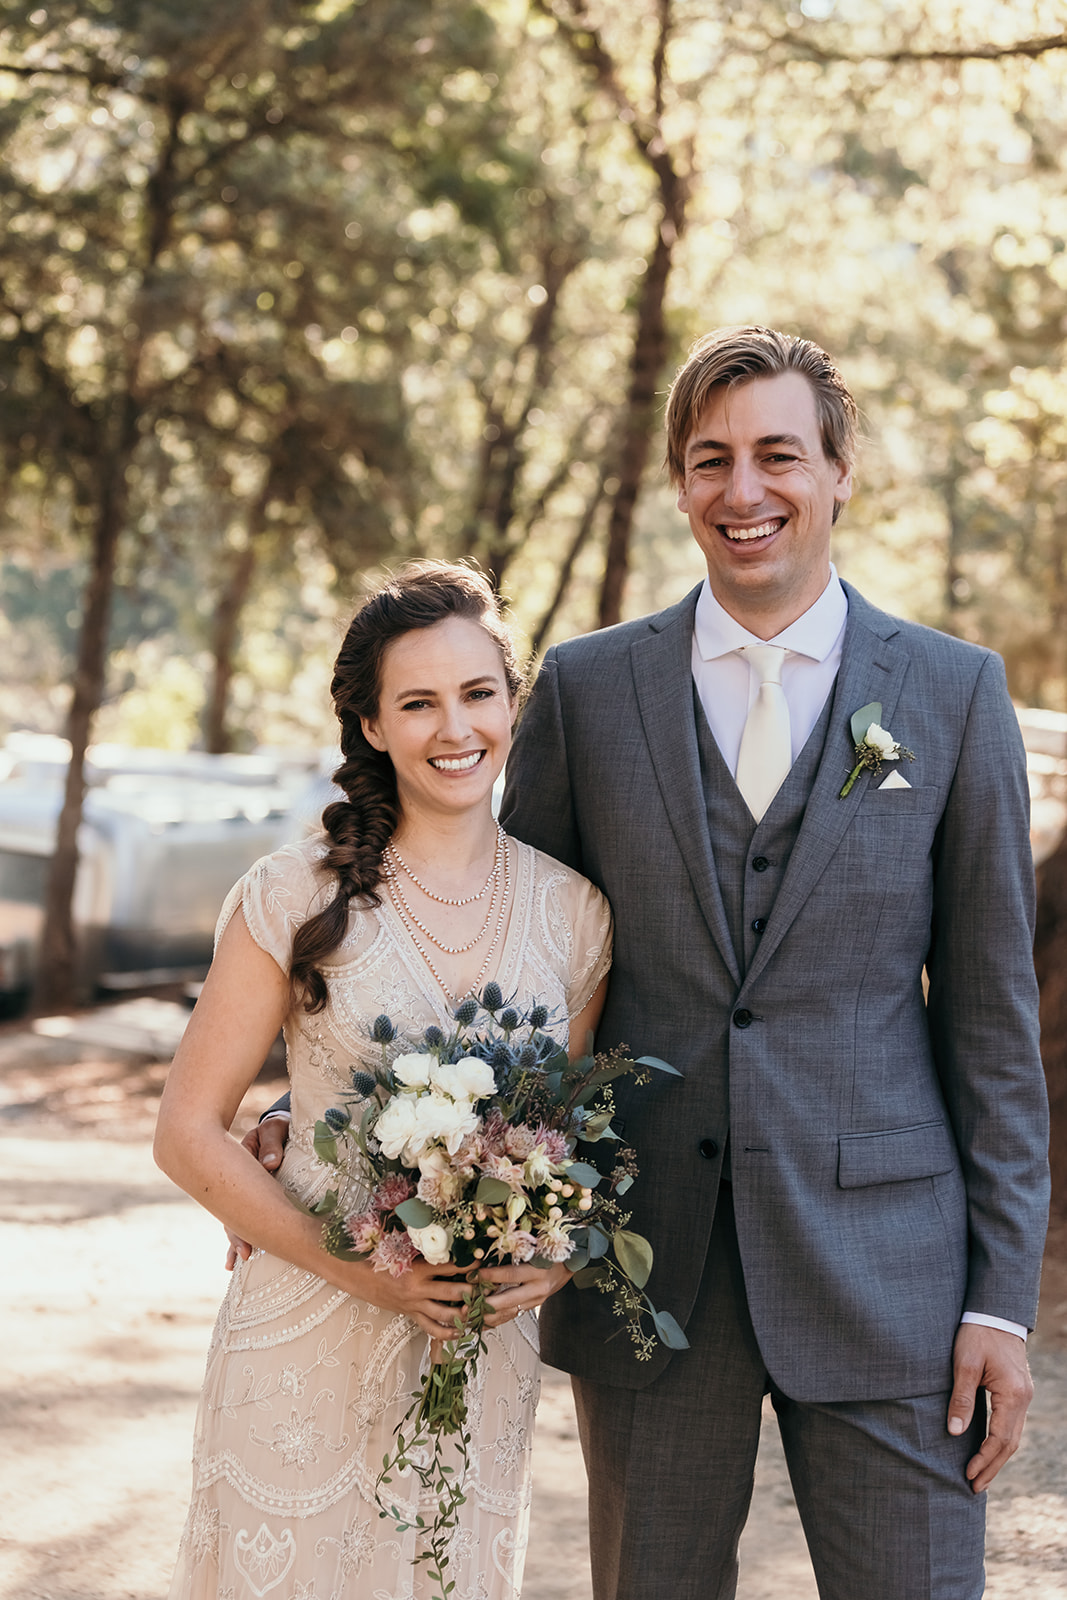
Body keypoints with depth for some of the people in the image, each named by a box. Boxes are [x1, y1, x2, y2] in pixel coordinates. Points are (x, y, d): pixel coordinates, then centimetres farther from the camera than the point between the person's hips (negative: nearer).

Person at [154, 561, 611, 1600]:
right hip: (309, 1343, -3)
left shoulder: (572, 912, 2)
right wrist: (358, 1269, -16)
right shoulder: (293, 898, -7)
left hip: (487, 1349, 3)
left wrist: (554, 1259, -8)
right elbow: (189, 1135, -5)